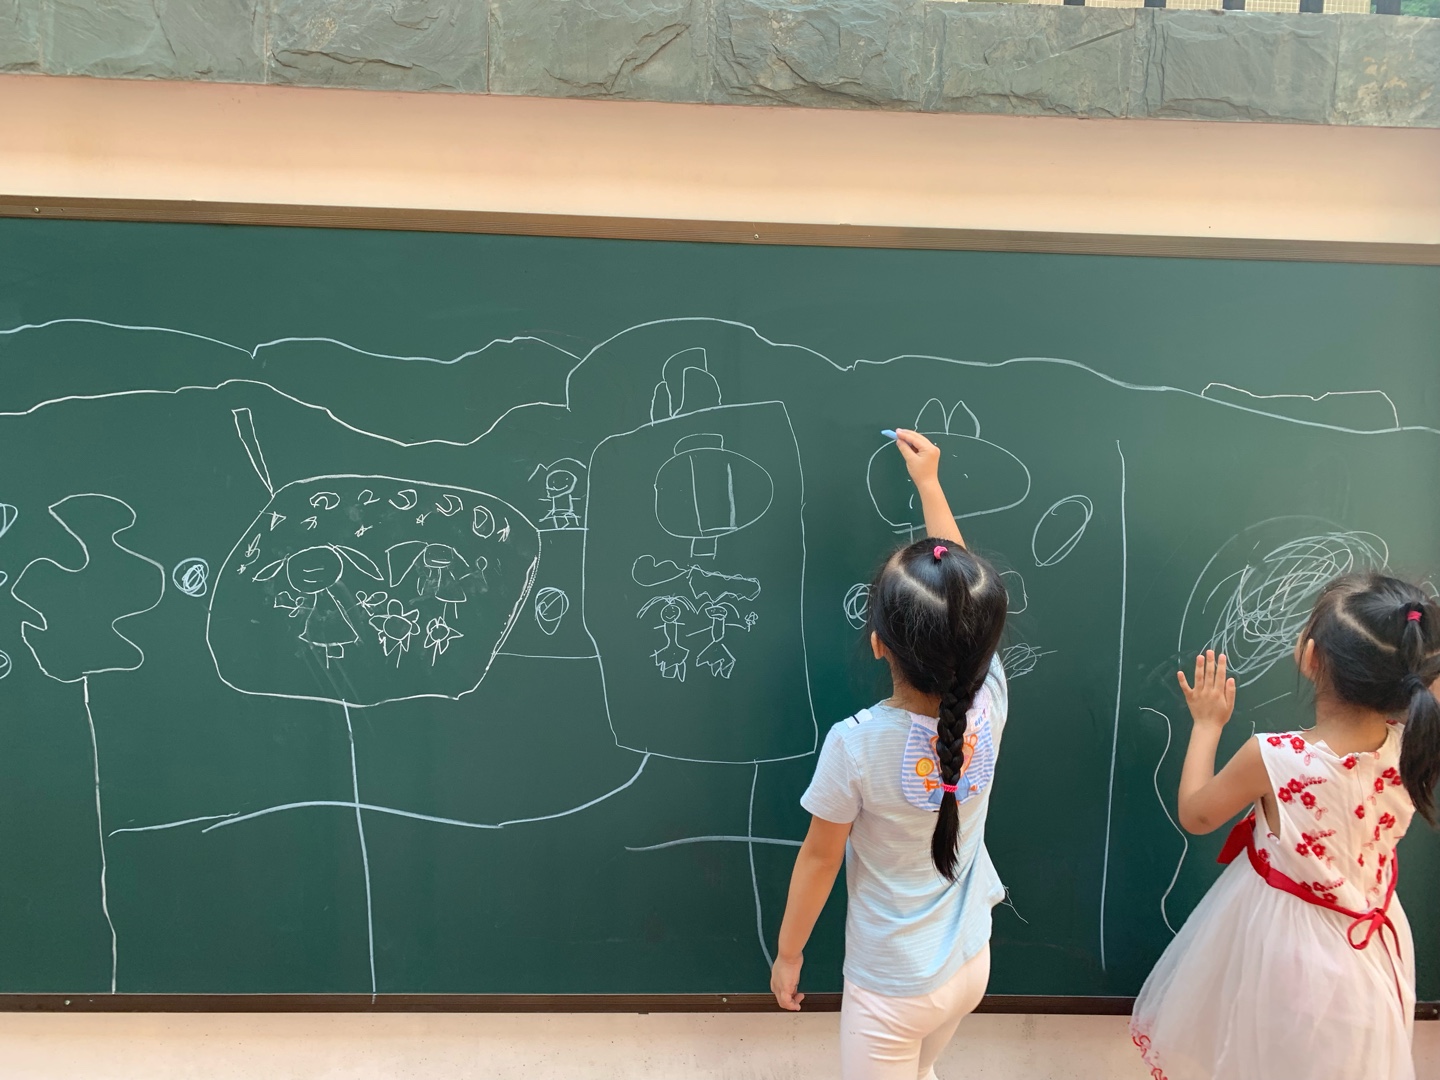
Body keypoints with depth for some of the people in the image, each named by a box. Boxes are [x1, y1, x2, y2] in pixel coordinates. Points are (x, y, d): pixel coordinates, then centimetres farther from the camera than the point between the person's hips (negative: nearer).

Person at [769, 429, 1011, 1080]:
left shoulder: (855, 745, -31)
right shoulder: (990, 702, -19)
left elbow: (820, 859, -15)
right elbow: (964, 586, -3)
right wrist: (929, 483, 8)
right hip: (971, 966, 4)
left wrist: (788, 953, 2)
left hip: (889, 986, -4)